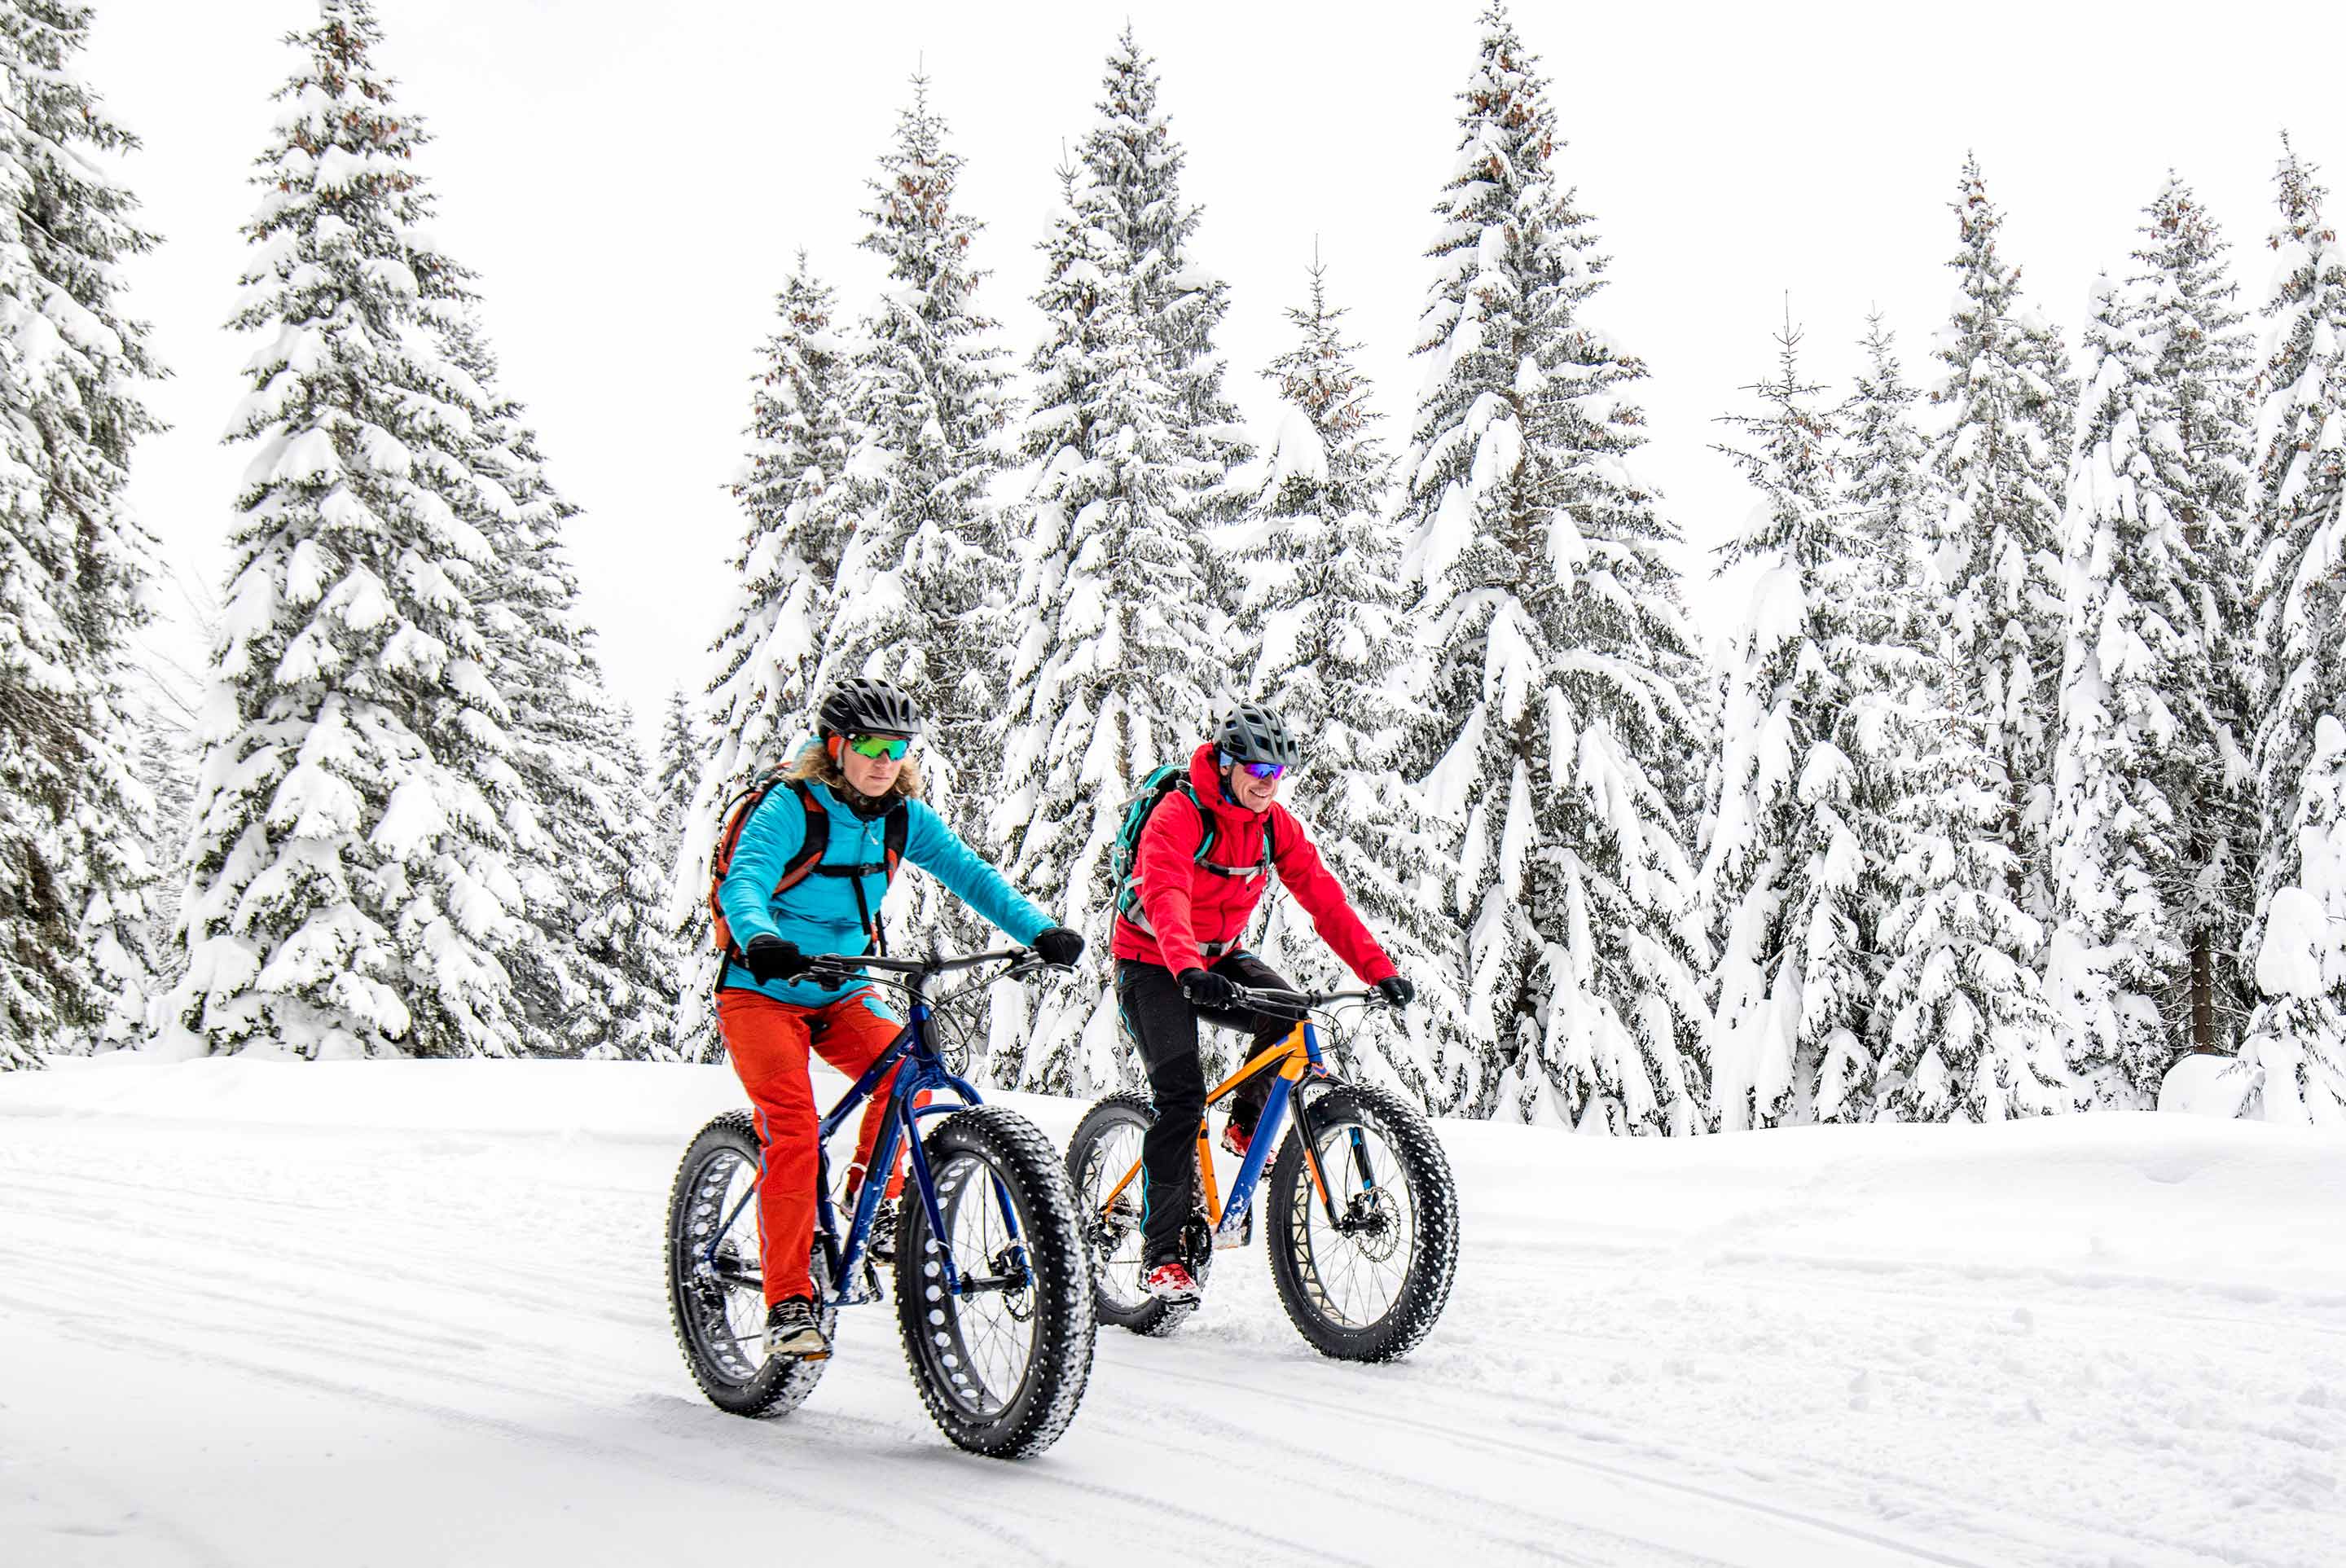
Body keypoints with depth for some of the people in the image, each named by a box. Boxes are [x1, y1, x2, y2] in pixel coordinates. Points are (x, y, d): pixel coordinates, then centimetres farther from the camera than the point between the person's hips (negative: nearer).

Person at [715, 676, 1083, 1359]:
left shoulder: (904, 818, -1)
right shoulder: (790, 808, -16)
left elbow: (969, 874, -8)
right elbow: (744, 880, -31)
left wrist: (1039, 930, -25)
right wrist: (761, 939, -54)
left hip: (842, 992, 5)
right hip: (761, 990, -5)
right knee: (792, 1125, -23)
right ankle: (788, 1301, -18)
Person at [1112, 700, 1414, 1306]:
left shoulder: (1276, 825, -5)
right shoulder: (1178, 817, -24)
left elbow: (1323, 898, -10)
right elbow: (1166, 899, -40)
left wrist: (1379, 971, -22)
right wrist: (1189, 971, -58)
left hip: (1220, 957, 6)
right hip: (1152, 964, -5)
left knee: (1290, 1016, -22)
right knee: (1181, 1094, -18)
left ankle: (1246, 1125, 6)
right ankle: (1160, 1254, -10)